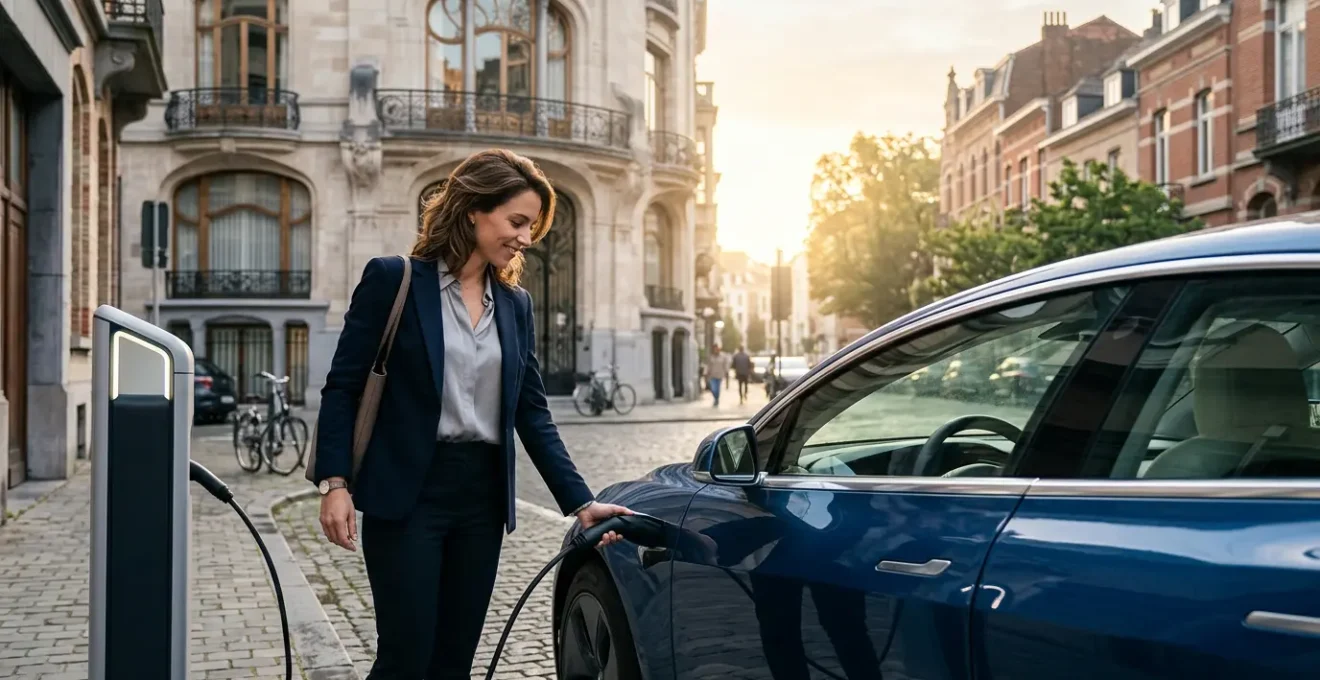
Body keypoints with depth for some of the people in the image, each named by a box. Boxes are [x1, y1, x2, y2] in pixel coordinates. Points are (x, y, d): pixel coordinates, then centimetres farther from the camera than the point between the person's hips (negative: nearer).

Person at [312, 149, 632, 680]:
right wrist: (334, 483, -13)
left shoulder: (515, 304, 10)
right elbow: (342, 387, -4)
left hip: (482, 497, 5)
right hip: (406, 493, -5)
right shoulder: (394, 280, -5)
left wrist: (580, 502, 2)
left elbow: (533, 413, 9)